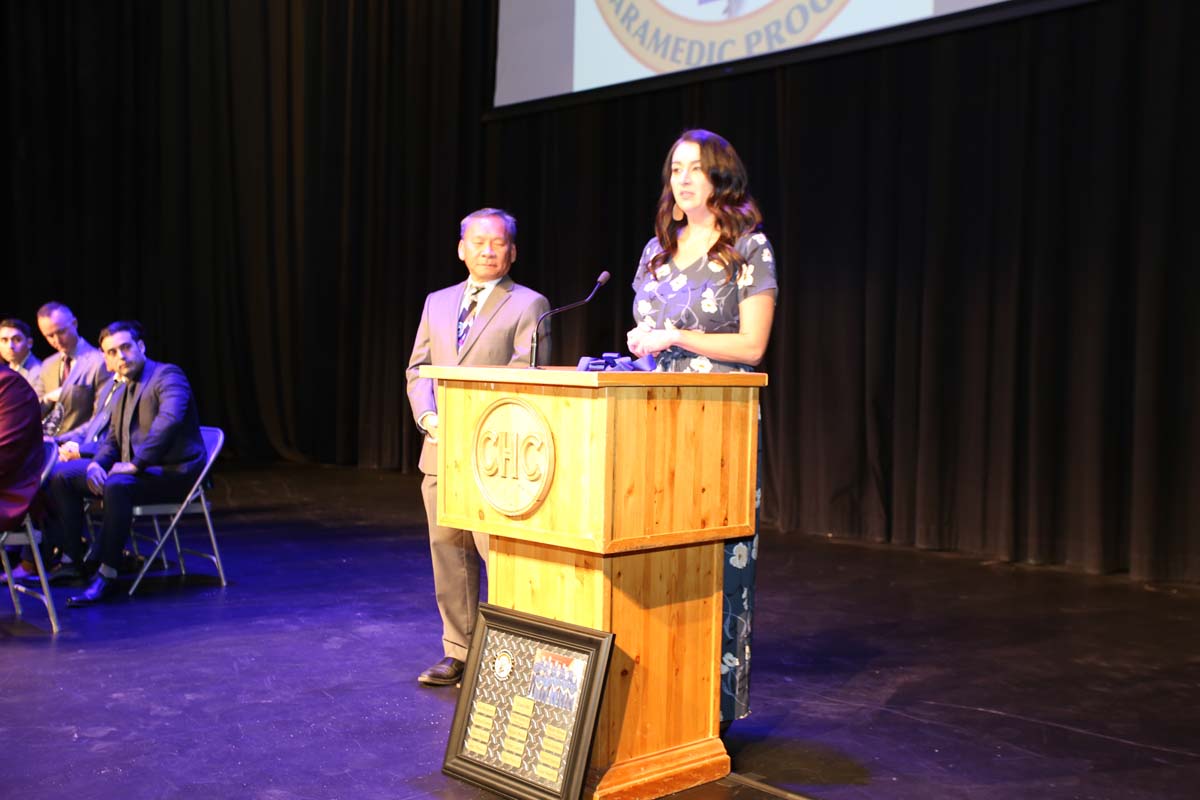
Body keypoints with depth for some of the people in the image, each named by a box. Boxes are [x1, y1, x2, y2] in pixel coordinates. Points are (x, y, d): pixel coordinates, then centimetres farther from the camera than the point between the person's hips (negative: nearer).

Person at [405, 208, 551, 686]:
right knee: (448, 555, 10)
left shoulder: (528, 305, 0)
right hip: (439, 451, 6)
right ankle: (459, 655, 20)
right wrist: (428, 415, -4)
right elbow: (418, 368, 15)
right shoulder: (437, 303, 17)